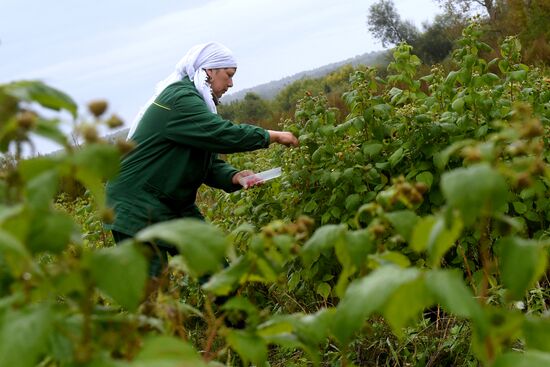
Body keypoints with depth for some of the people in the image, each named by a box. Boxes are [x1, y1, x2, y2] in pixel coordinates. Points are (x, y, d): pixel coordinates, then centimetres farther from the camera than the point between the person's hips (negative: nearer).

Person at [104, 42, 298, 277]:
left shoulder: (194, 101, 13)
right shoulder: (179, 98, -18)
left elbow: (210, 163, 10)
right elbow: (222, 134, -26)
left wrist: (233, 177, -11)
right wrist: (272, 136, -13)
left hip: (175, 205, 10)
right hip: (137, 209, -10)